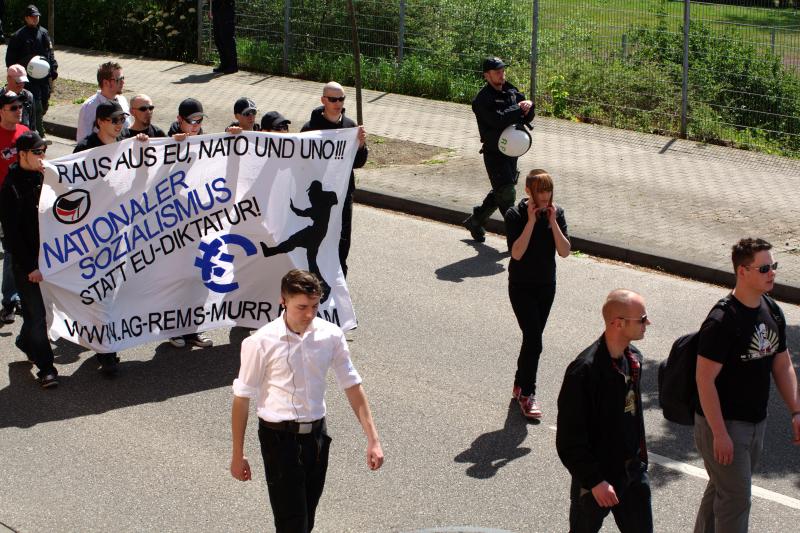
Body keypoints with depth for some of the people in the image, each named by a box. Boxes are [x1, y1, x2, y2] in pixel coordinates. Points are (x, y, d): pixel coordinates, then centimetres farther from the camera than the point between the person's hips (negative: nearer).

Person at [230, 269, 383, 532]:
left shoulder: (331, 335, -3)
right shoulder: (261, 343, -14)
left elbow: (352, 387, 4)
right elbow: (241, 399, -6)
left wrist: (372, 439, 0)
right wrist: (237, 455, -3)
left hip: (316, 434, 4)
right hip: (279, 438, -4)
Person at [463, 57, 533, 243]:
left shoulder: (511, 92, 8)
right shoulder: (483, 99, -15)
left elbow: (527, 118, 7)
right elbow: (499, 120, -30)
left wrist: (528, 105, -15)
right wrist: (519, 108, -18)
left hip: (511, 151, 8)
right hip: (494, 153, -8)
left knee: (500, 192, 18)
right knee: (507, 194, -8)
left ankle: (475, 221, 35)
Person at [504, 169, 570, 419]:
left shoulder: (556, 213, -4)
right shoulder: (515, 215, -15)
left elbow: (565, 251, -11)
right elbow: (516, 253, -25)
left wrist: (552, 221, -19)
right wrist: (531, 221, -26)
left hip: (546, 286, 4)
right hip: (521, 287, -4)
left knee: (532, 338, 14)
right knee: (534, 340, -10)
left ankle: (520, 384, 31)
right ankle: (527, 394, 2)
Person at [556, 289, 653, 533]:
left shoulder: (633, 359, 1)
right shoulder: (584, 370, -25)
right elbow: (569, 439, -22)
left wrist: (640, 459, 15)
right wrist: (594, 481, -20)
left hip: (633, 473, 7)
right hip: (596, 477, -7)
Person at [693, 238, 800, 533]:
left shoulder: (773, 312, 3)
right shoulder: (722, 321, -23)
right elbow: (705, 380, -22)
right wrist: (720, 434, -22)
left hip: (756, 423, 8)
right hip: (723, 423, -8)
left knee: (721, 488, 20)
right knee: (735, 498, -3)